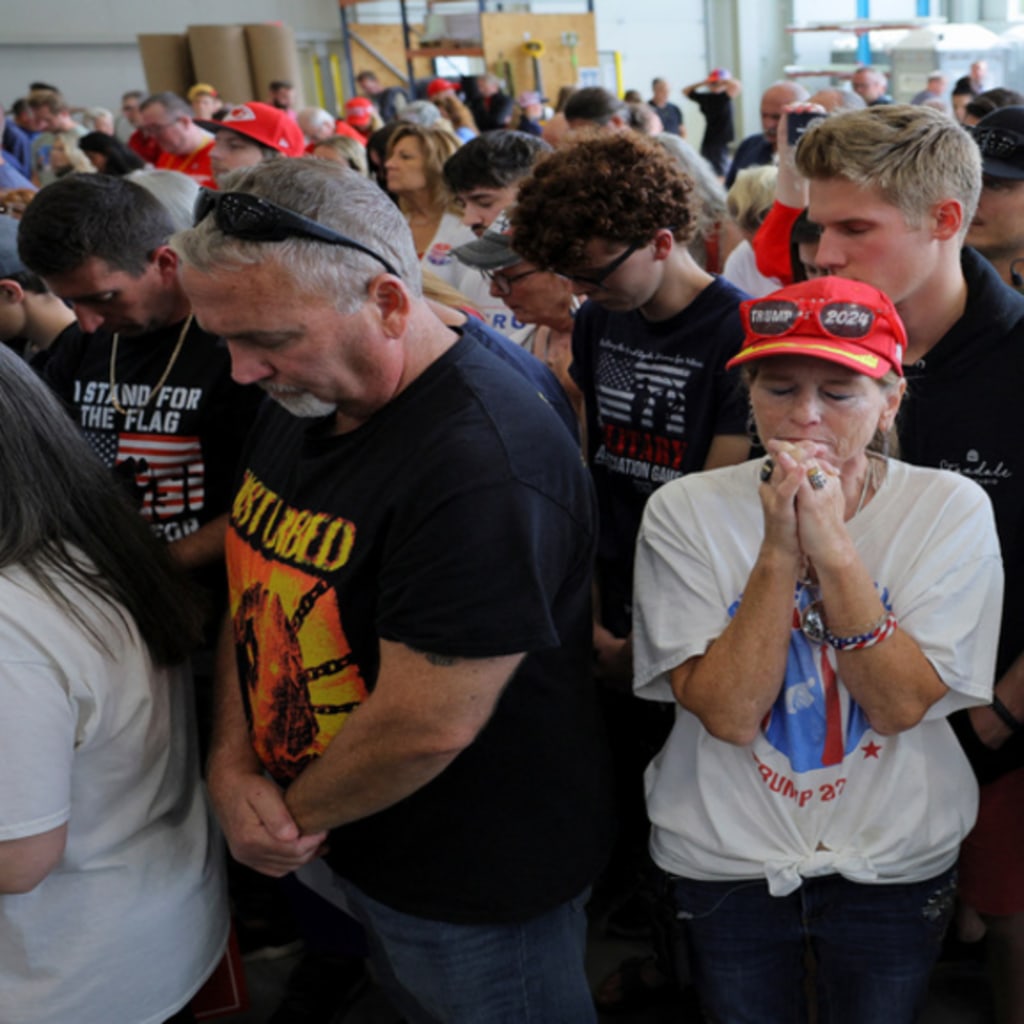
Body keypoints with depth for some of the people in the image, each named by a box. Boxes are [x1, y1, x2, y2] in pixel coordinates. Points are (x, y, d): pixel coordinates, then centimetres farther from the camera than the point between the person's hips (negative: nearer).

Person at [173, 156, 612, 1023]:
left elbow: (427, 727, -31)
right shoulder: (301, 401, -2)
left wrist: (295, 814, -14)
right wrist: (233, 764, -9)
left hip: (477, 888, -7)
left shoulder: (485, 462, -33)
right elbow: (259, 585, 5)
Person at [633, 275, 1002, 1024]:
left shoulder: (951, 509, -12)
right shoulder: (686, 512, -14)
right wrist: (779, 551, -29)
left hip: (897, 864, 1)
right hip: (724, 862, 0)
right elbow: (729, 716, -19)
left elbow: (899, 708, -18)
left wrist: (834, 548, -29)